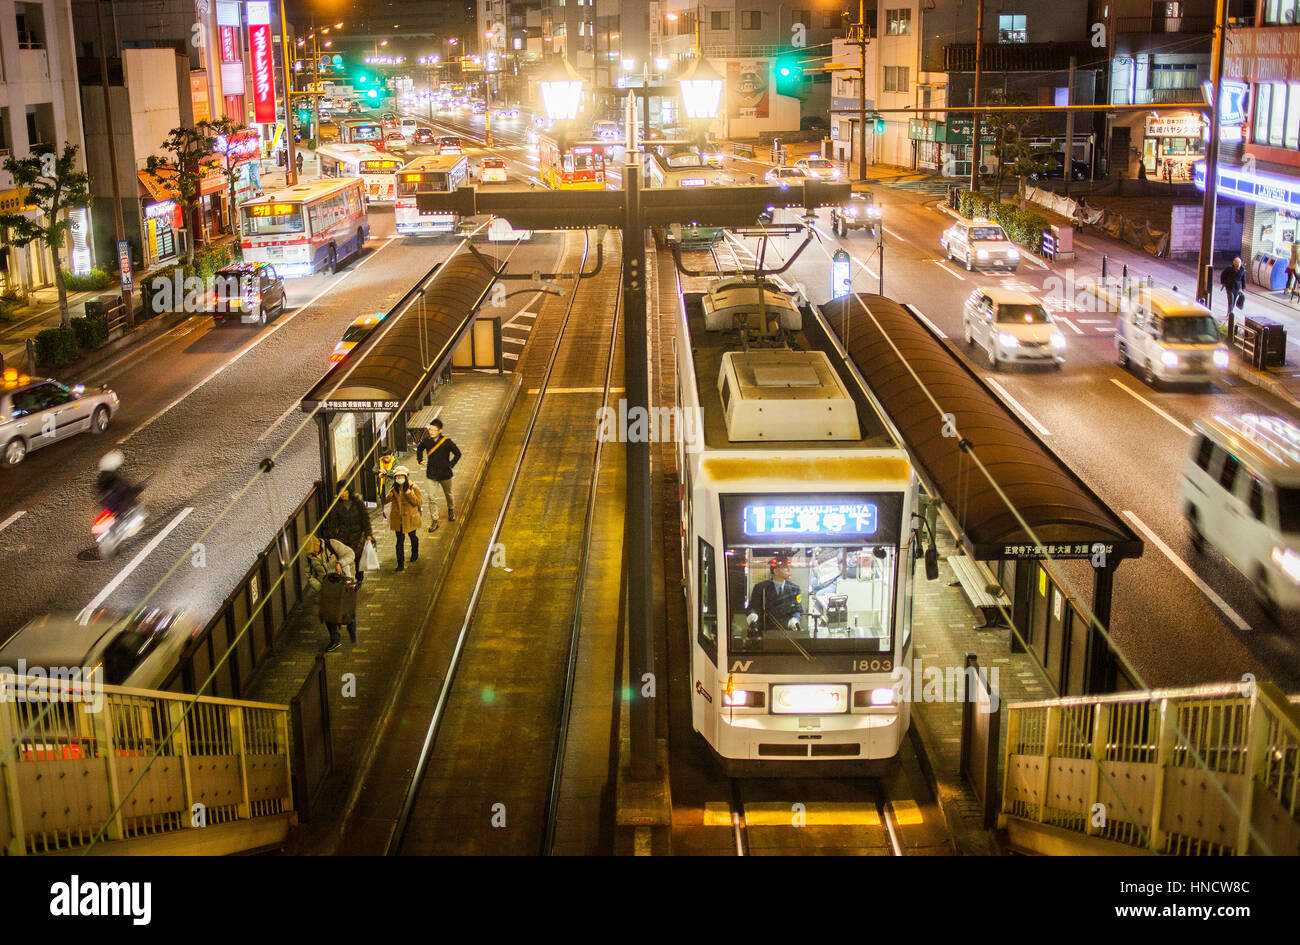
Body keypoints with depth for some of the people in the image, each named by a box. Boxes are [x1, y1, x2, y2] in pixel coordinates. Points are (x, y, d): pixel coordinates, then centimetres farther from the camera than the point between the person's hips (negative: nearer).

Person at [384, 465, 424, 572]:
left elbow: (419, 502, -20)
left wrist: (408, 492, -27)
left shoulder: (413, 488, -13)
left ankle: (415, 554, 49)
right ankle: (401, 564, -2)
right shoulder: (394, 489, -3)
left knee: (413, 536, 23)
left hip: (410, 518, -1)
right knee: (400, 541, -4)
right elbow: (384, 501, -4)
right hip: (398, 519, 1)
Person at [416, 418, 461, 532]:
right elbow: (419, 449, 15)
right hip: (431, 474, 1)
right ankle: (434, 521, 0)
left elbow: (457, 453, -6)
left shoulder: (447, 442, -17)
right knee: (431, 497, -7)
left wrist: (451, 465, -10)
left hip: (445, 473, -1)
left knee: (448, 494, 21)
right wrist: (420, 460, 3)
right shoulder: (426, 440, -8)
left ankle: (451, 510, 50)